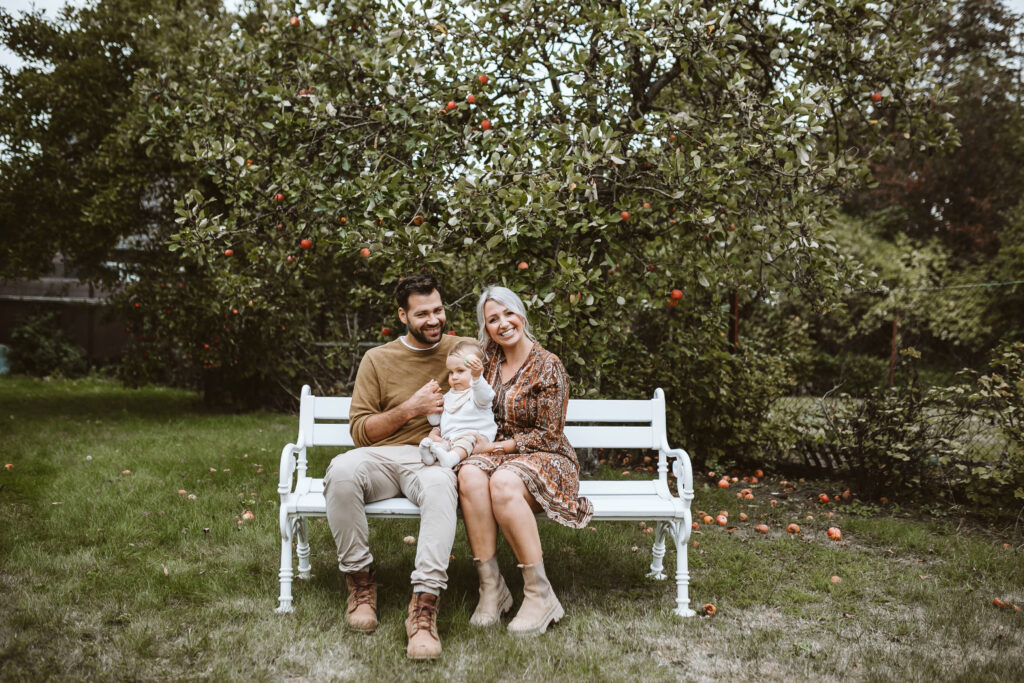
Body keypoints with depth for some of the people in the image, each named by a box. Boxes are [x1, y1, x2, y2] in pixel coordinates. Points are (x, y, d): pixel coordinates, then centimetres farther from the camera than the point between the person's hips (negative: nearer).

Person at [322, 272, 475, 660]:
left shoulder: (465, 350, 12)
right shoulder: (378, 359, 13)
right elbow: (359, 430, 8)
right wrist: (409, 410, -6)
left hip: (431, 459, -1)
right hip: (380, 457, 1)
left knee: (440, 485, -39)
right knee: (342, 470, -34)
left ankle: (424, 607, -40)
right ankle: (360, 583, -16)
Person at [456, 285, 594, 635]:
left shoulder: (548, 365, -6)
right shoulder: (487, 363, 11)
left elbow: (548, 435, -8)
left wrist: (494, 446, -12)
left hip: (544, 459, -4)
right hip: (495, 455, 4)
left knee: (503, 482, -38)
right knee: (470, 475, -33)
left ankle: (540, 595, -28)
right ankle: (491, 586, -26)